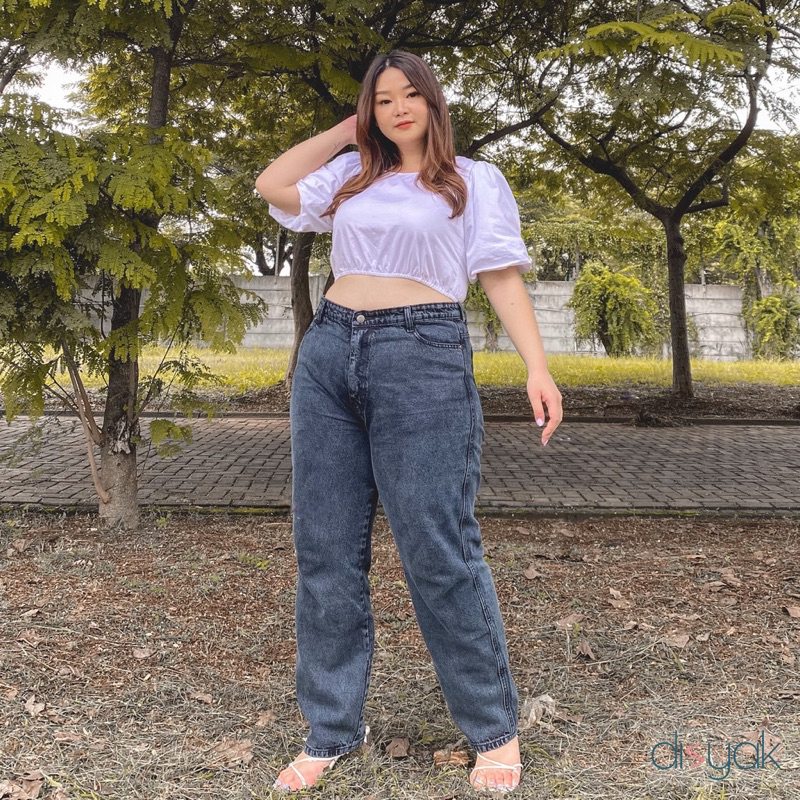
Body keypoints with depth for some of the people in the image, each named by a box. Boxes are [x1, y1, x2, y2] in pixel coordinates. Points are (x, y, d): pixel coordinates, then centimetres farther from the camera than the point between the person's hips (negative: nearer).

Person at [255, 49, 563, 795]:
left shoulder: (475, 180, 10)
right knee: (325, 550, 3)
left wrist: (537, 367, -10)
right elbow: (272, 187, 11)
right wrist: (347, 129, 18)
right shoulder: (351, 176, 21)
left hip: (424, 357, -4)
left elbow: (502, 278, 3)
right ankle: (331, 729, 14)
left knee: (439, 550, -8)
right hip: (328, 353, 5)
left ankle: (495, 730, 8)